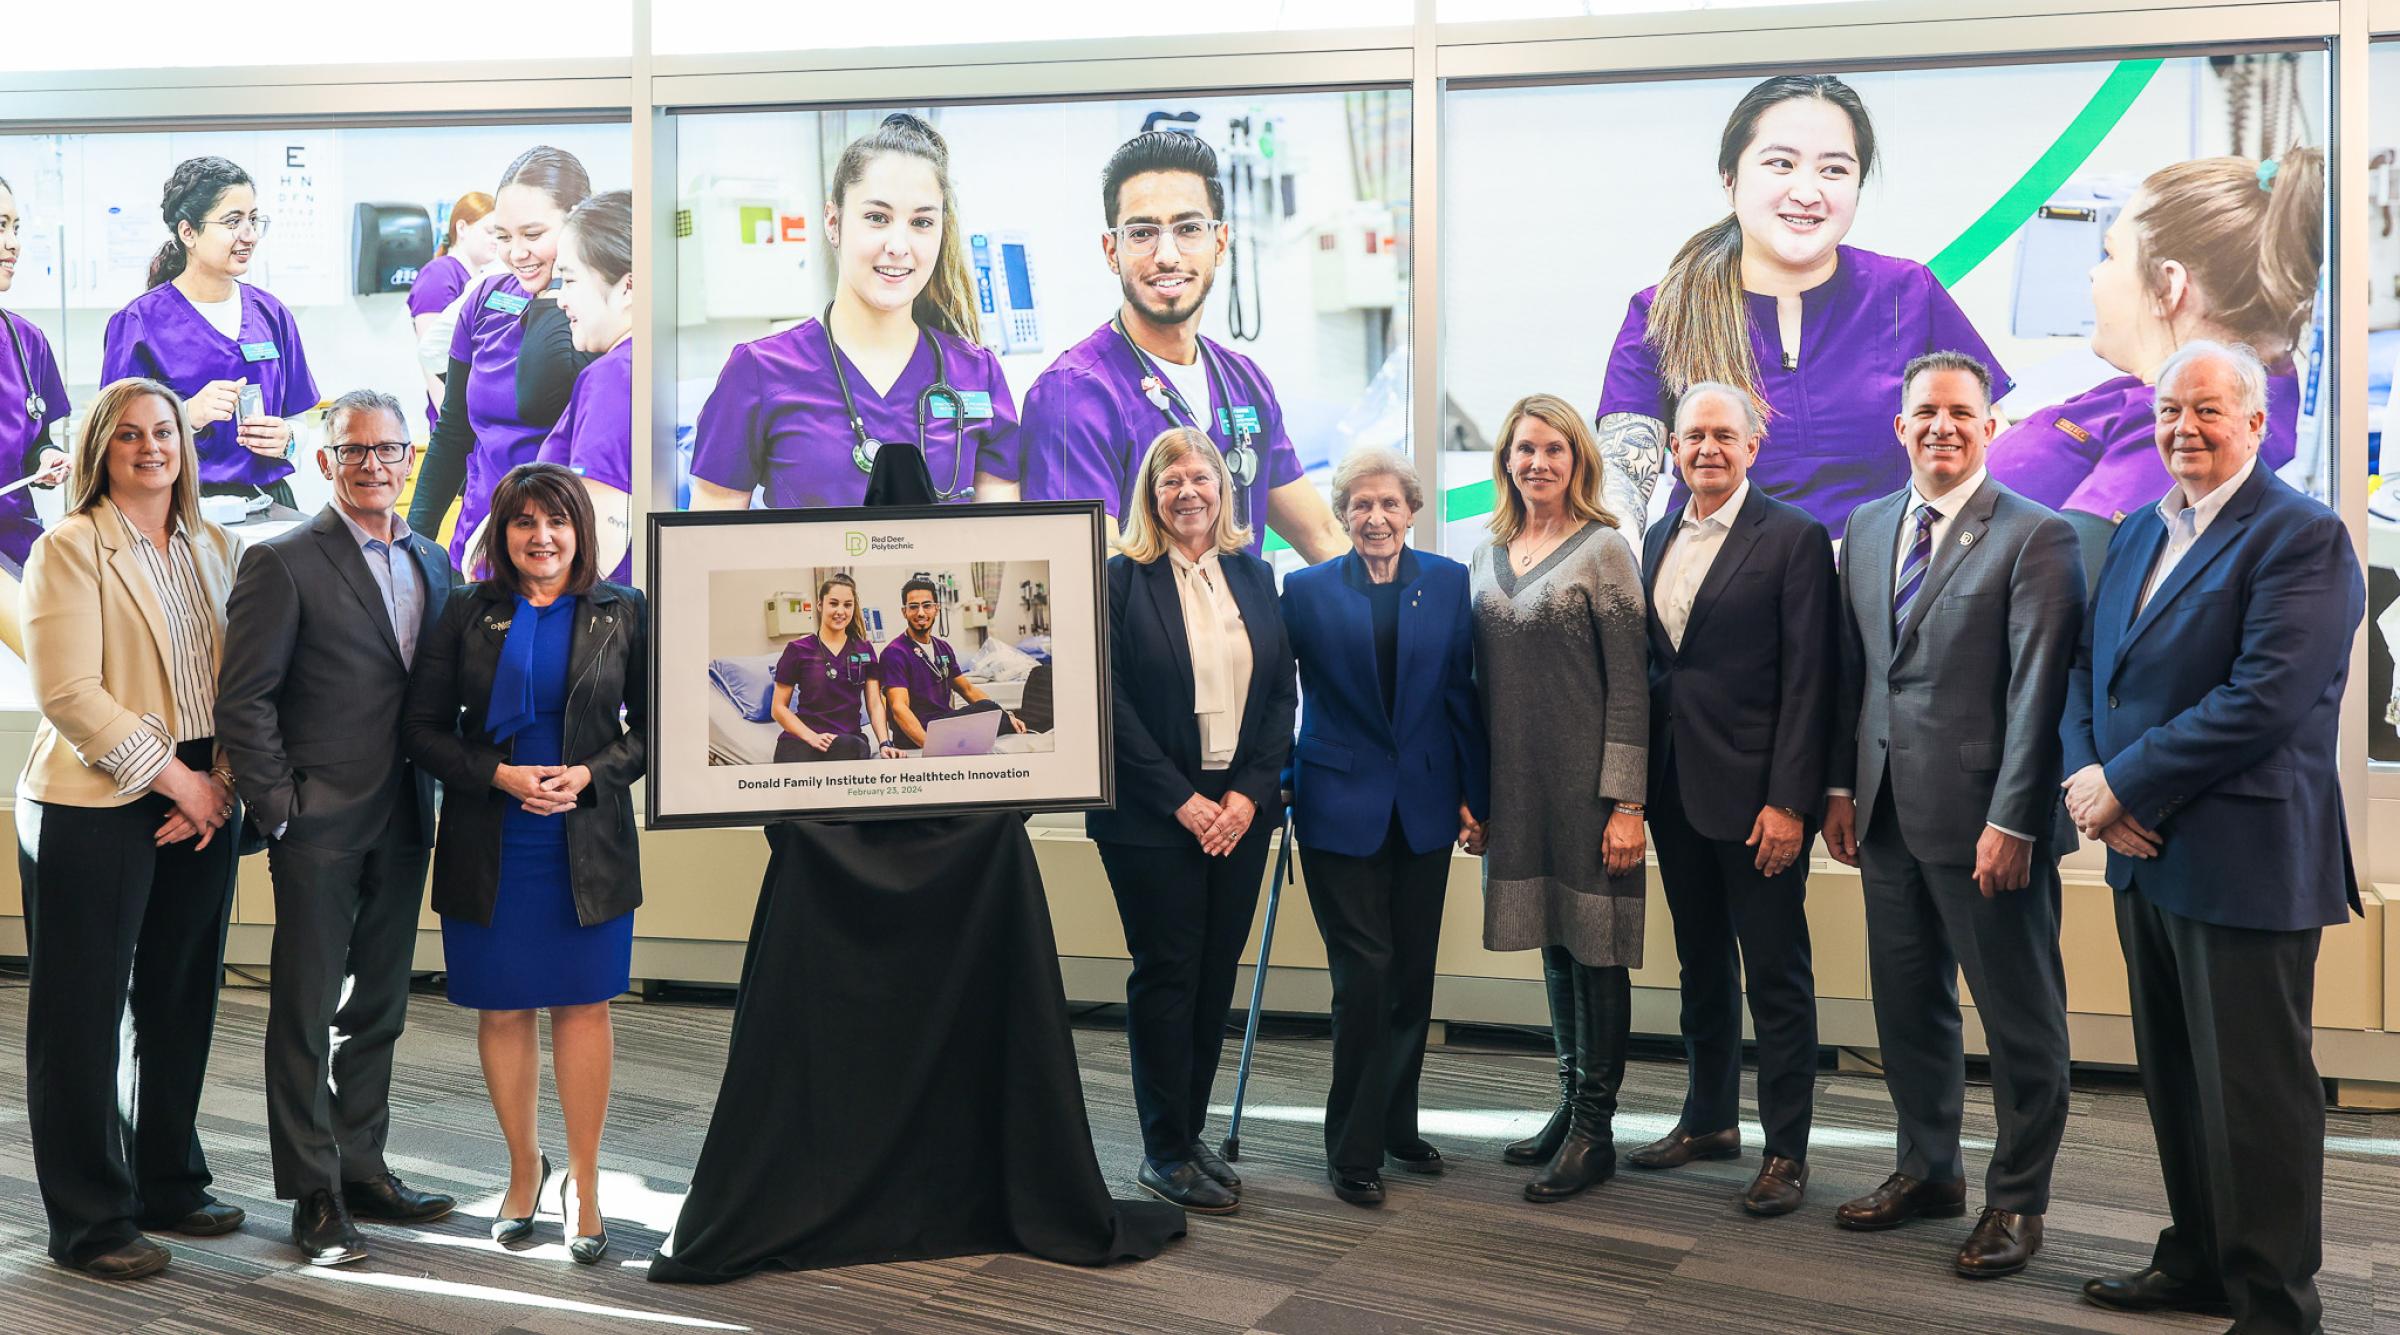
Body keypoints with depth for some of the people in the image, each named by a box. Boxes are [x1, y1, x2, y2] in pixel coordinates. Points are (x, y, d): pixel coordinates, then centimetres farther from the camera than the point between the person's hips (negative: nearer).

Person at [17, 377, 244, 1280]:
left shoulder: (217, 550, 12)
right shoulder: (69, 549, -4)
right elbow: (68, 691, -13)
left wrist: (221, 783, -4)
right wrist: (174, 779, -13)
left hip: (200, 805, 5)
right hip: (96, 808, -5)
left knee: (182, 1005, 12)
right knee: (85, 1015, 3)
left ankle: (169, 1184, 26)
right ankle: (89, 1222, 12)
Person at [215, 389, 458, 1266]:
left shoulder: (431, 563, 11)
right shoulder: (283, 564, -7)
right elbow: (243, 700, -10)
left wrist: (431, 791, 4)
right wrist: (278, 806, -12)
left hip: (402, 821, 6)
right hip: (319, 823, -6)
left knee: (379, 1007, 14)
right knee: (306, 1012, 3)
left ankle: (363, 1168, 26)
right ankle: (315, 1194, 11)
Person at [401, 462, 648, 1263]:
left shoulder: (622, 614, 2)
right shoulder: (467, 613, 3)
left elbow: (654, 725, 4)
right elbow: (421, 728, 2)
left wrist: (590, 775, -12)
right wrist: (501, 776, -12)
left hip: (587, 844, -1)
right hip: (488, 845, 1)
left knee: (582, 1005, 2)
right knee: (502, 1010, 8)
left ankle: (583, 1181, 12)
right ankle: (523, 1169, 25)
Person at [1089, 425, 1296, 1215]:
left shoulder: (1254, 577, 11)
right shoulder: (1122, 579, -2)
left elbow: (1282, 695, 8)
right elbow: (1113, 704, -8)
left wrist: (1250, 794, -5)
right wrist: (1181, 802, -13)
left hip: (1240, 812, 4)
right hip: (1152, 816, -4)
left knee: (1217, 974, 8)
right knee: (1166, 974, 0)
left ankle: (1189, 1132, 20)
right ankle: (1166, 1154, 10)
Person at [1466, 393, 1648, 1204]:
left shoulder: (1602, 550, -6)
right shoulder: (1486, 559, 11)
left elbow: (1629, 685, -10)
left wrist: (1626, 803, -14)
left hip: (1587, 785, -5)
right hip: (1516, 786, 6)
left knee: (1595, 945, 1)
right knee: (1552, 943, 13)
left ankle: (1595, 1129, 10)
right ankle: (1571, 1106, 25)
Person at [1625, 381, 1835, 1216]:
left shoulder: (1794, 538, -8)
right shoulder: (1658, 539, 12)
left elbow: (1808, 679, -12)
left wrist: (1789, 800, -17)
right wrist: (1642, 783, 8)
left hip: (1756, 794, -6)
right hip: (1676, 791, 6)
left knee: (1776, 975, 2)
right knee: (1701, 967, 17)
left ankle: (1786, 1149, 12)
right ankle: (1710, 1120, 30)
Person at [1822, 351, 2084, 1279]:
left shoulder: (2035, 536, -10)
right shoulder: (1868, 528, 10)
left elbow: (2037, 691, -14)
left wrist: (2011, 821, -17)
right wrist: (1842, 786, 10)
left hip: (1984, 819, -6)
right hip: (1888, 813, 6)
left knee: (2019, 1017, 7)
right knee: (1906, 1004, 16)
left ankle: (2017, 1199, 21)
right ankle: (1928, 1170, 33)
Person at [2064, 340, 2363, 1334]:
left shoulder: (2302, 538, -11)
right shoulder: (2138, 533, 14)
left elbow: (2263, 702, -22)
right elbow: (2088, 668, 12)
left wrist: (2122, 784, -17)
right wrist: (2087, 779, -6)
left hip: (2243, 866, -8)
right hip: (2144, 853, 8)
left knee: (2255, 1095, 1)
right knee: (2175, 1082, 17)